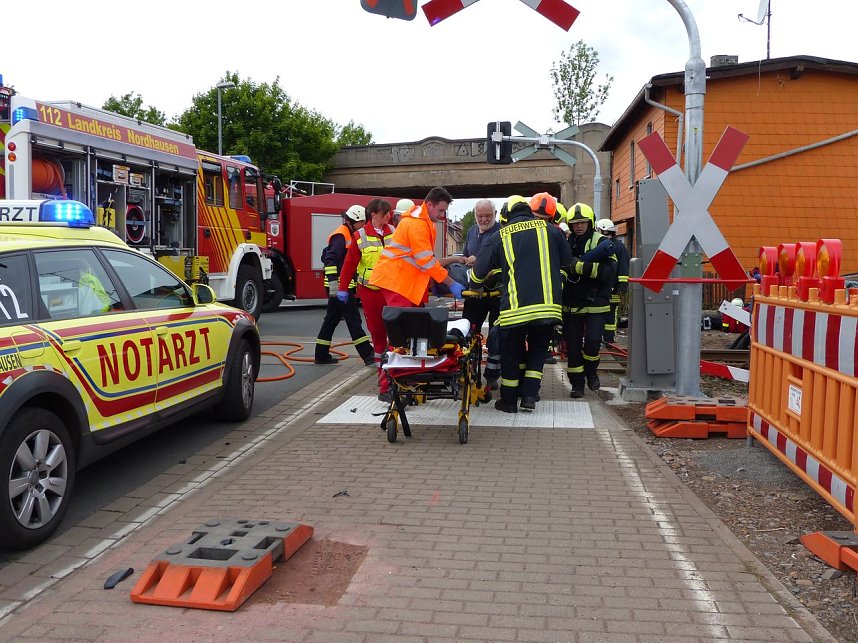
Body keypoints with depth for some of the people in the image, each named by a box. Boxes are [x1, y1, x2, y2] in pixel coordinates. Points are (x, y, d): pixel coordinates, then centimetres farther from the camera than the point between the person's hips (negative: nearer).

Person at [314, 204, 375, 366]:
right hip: (340, 286, -10)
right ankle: (368, 355, -9)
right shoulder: (341, 235, -13)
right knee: (353, 319, -10)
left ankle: (321, 355, 17)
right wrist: (333, 281, -27)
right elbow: (330, 259, -22)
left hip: (344, 286, 10)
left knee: (332, 319, 12)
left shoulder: (349, 235, 19)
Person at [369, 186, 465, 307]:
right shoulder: (416, 223, -18)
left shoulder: (426, 221, 14)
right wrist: (451, 283, -18)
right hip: (395, 278, -10)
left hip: (408, 279, 10)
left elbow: (427, 256, 16)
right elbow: (427, 261, -21)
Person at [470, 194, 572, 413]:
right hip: (549, 305, 2)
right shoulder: (551, 230, 9)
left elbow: (478, 272, 11)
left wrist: (474, 284, 33)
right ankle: (529, 396, 11)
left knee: (511, 354, 13)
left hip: (516, 307, -1)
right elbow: (566, 262, 19)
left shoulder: (500, 236, 6)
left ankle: (509, 401, 20)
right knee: (537, 350, 18)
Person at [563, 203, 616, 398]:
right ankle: (577, 383, 17)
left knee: (592, 342, -11)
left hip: (595, 303, -3)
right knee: (573, 345, 3)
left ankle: (591, 372, 17)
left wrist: (580, 265, -26)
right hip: (571, 305, 3)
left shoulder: (602, 241, -4)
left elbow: (608, 271, -18)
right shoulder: (567, 243, 8)